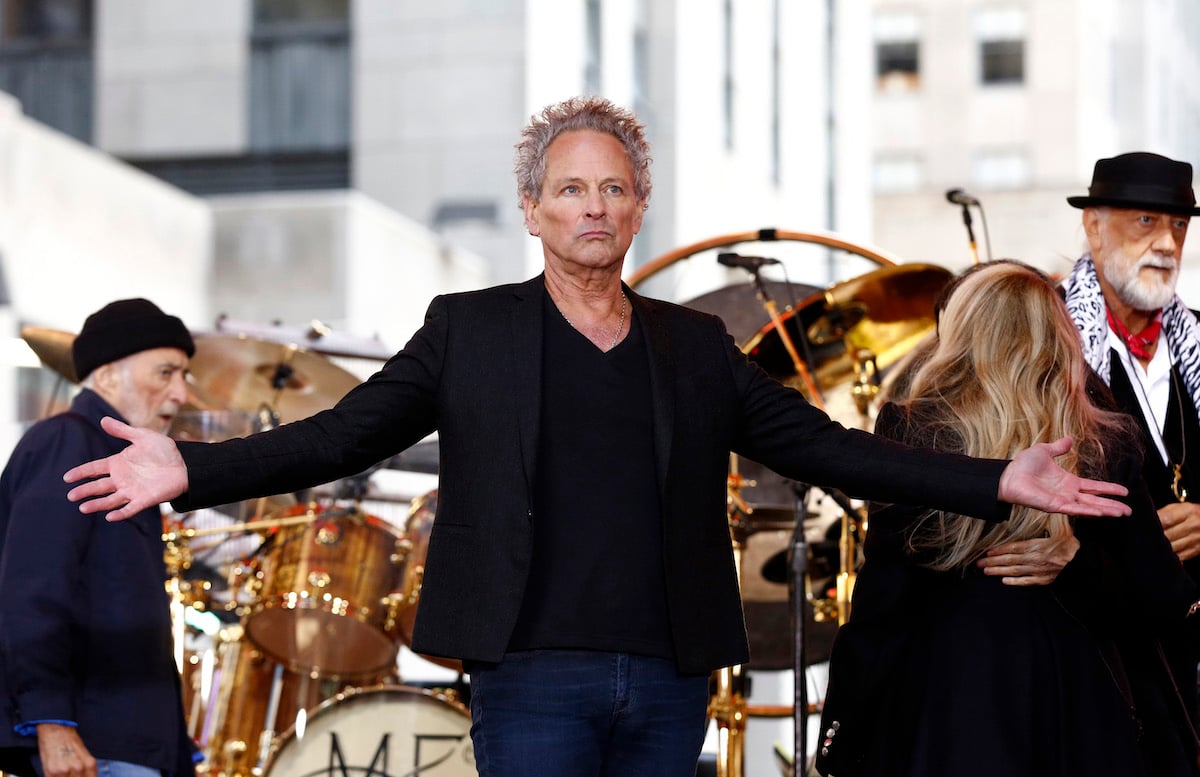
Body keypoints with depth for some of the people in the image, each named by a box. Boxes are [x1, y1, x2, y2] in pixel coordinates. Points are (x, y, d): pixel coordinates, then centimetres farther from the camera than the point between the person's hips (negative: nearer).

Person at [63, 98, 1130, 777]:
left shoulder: (697, 347, 14)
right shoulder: (470, 331, 6)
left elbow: (825, 446, 10)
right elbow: (342, 434, -1)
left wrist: (997, 484, 1)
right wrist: (191, 470, -16)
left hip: (669, 680, 3)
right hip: (535, 674, -3)